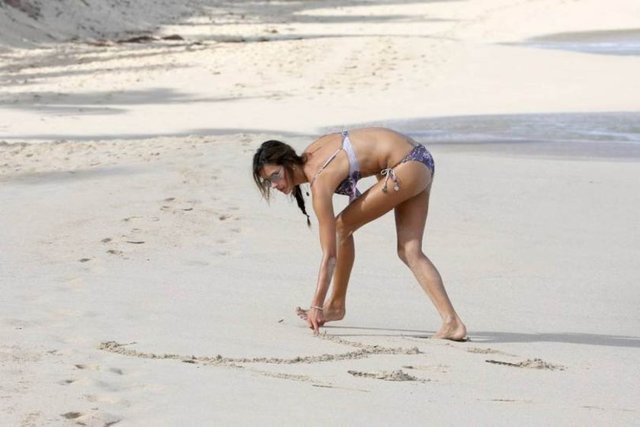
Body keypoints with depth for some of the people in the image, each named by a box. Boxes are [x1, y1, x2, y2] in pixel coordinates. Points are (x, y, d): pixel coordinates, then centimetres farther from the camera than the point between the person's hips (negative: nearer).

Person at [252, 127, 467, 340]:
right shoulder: (308, 155, 1)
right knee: (409, 251, 4)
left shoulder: (319, 181, -21)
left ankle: (336, 306, 10)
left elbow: (329, 254, -21)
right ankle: (452, 323, -6)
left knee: (342, 227, -3)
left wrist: (317, 307, -20)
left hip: (407, 166, -9)